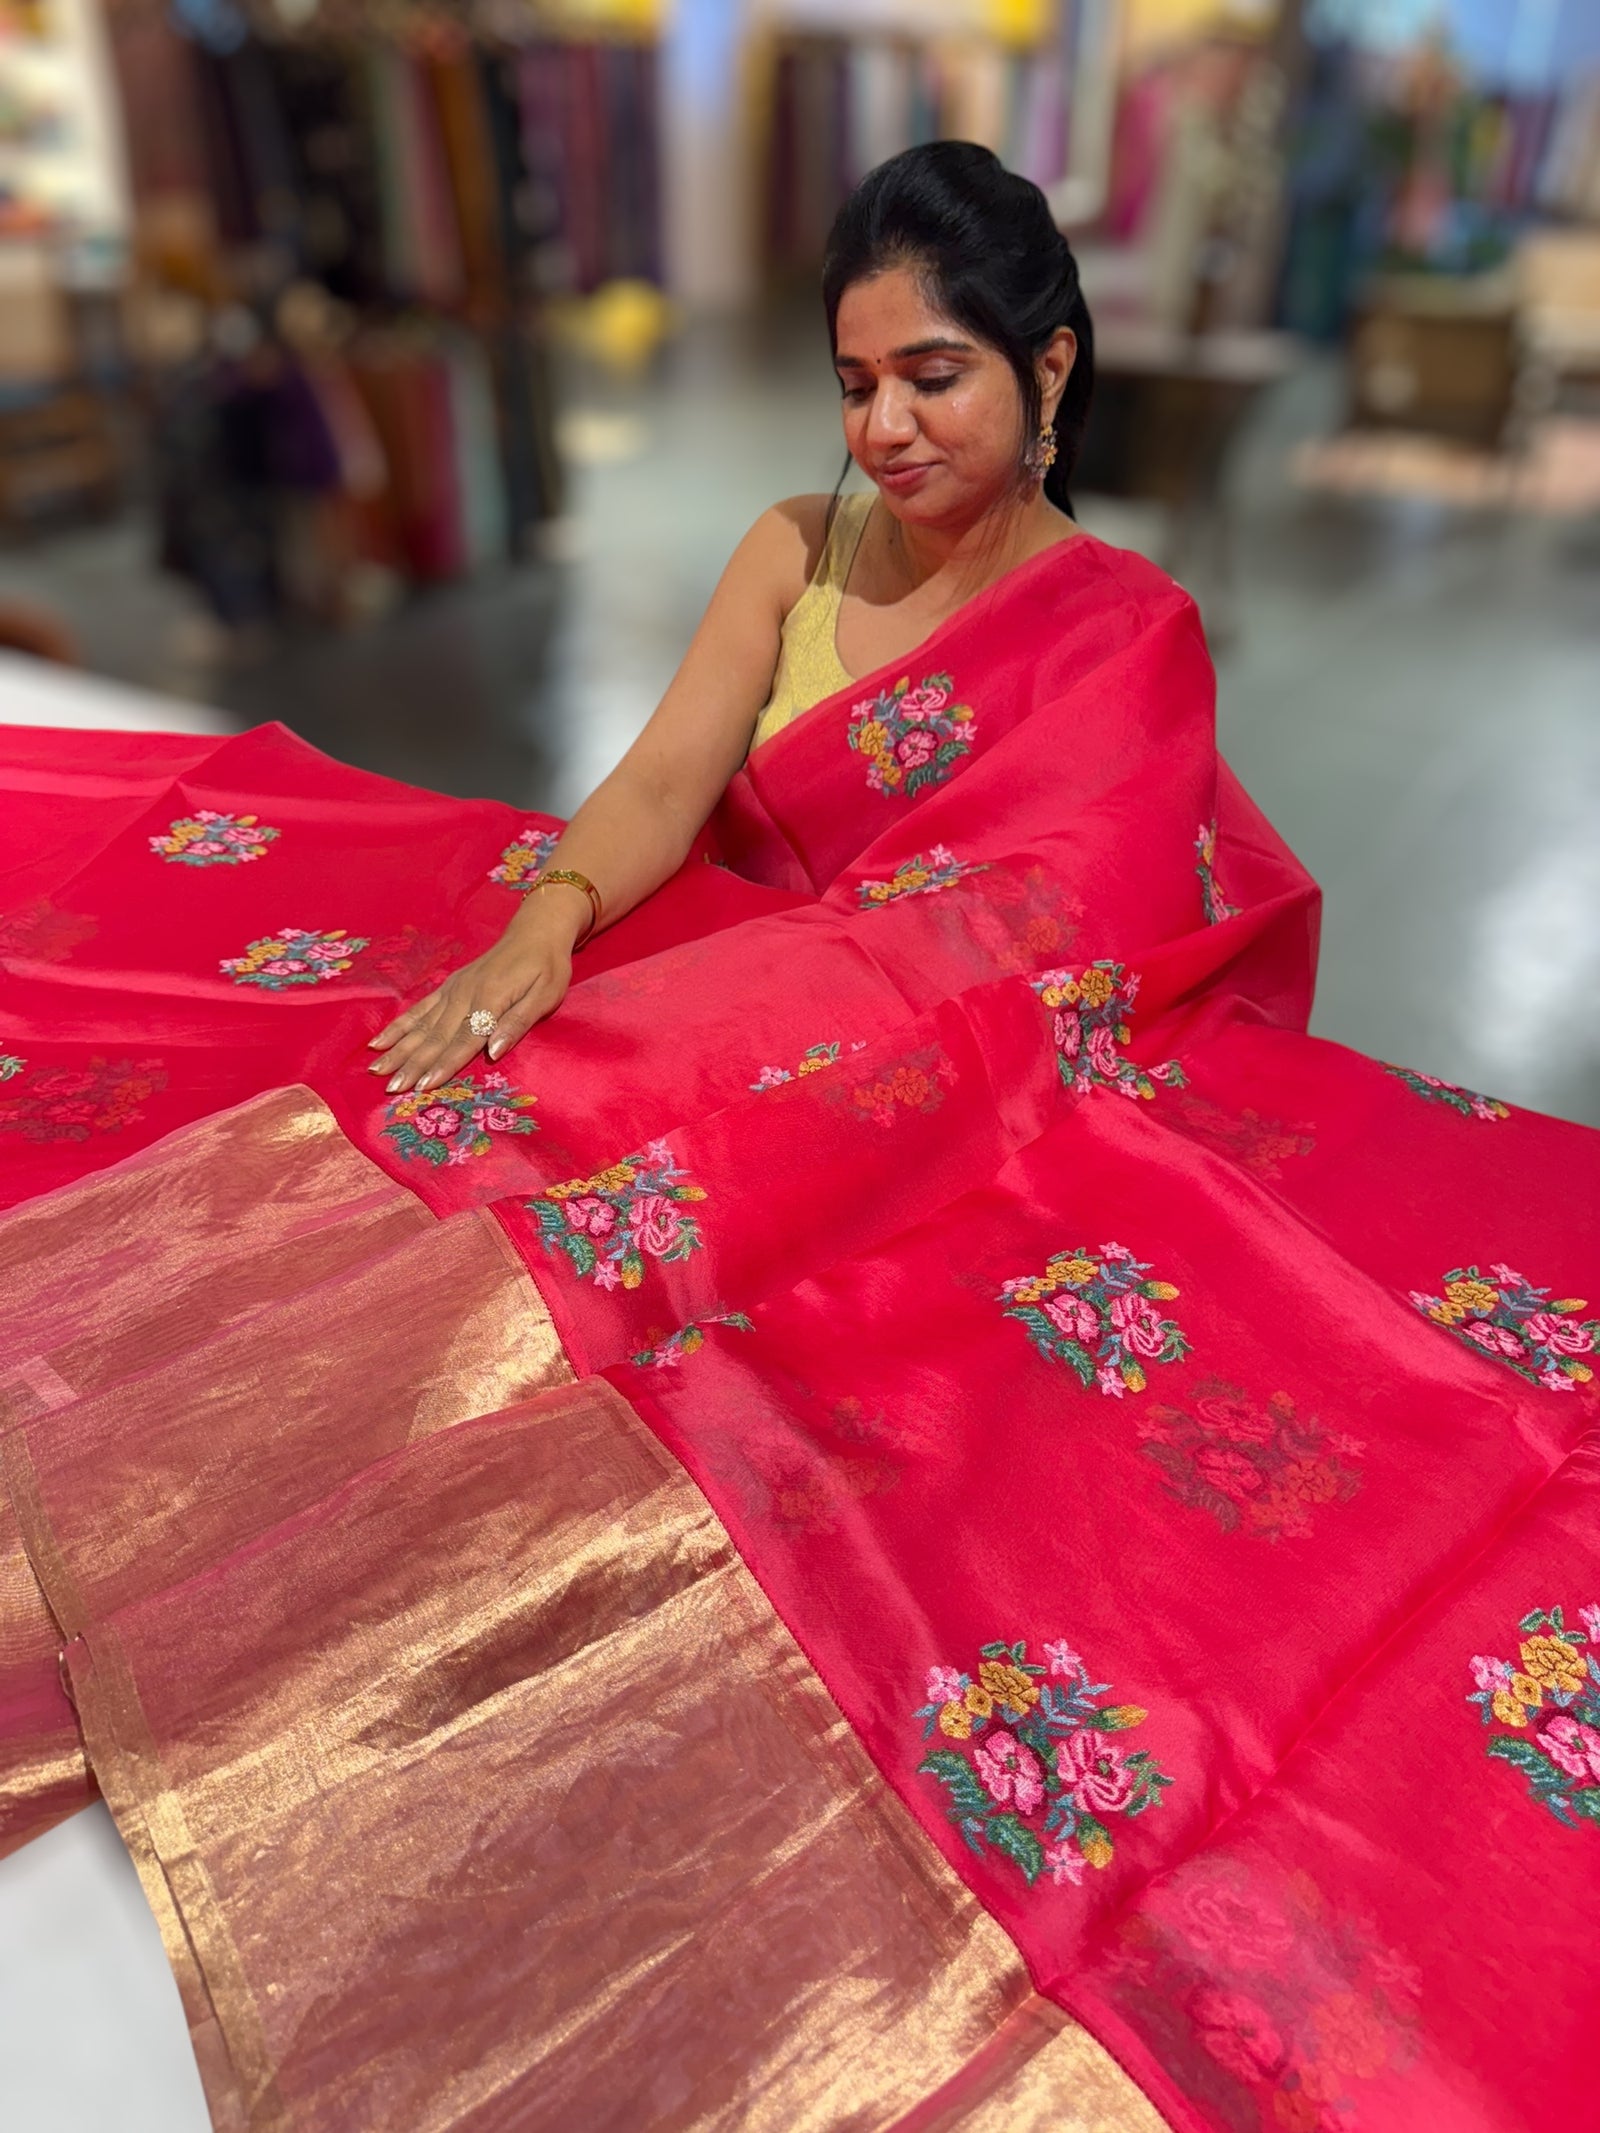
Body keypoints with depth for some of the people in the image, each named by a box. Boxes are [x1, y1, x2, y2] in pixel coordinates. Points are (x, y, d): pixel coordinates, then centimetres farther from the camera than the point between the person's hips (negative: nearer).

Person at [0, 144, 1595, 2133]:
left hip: (991, 1095, -3)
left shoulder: (1126, 629, -2)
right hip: (740, 1026, 4)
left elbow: (992, 937, -16)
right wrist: (536, 937, -25)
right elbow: (664, 788, -3)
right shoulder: (794, 553, 10)